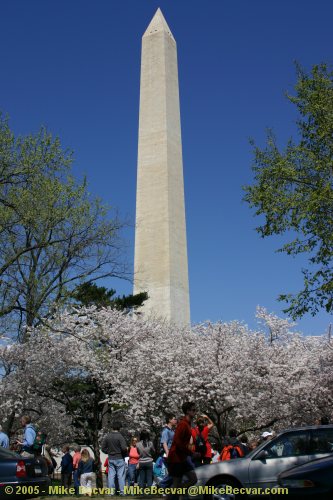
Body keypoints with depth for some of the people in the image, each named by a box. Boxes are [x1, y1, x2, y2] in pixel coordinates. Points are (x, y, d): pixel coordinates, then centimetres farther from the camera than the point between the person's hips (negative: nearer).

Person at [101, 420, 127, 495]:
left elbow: (103, 448, 4)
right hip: (119, 458, -4)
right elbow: (124, 448, -20)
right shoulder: (120, 436, -15)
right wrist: (125, 454, -1)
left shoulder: (107, 437, 1)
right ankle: (122, 491, 5)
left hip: (111, 458, 4)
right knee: (121, 475, 3)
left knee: (111, 475, 9)